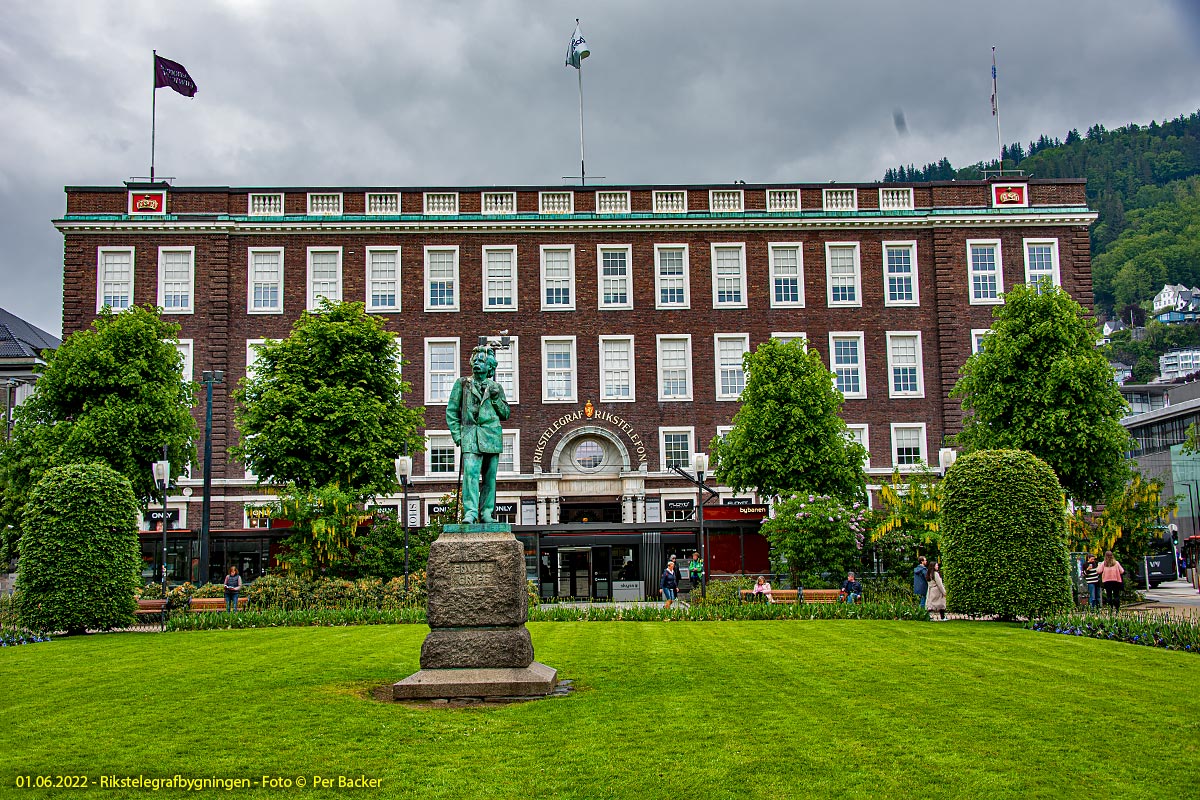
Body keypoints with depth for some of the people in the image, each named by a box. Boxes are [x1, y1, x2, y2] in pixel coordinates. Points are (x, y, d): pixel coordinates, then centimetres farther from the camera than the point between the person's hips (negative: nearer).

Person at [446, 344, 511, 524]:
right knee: (471, 472, -17)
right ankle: (470, 512, -21)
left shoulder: (496, 388, 15)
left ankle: (486, 513, 11)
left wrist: (496, 398, 0)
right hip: (470, 434, -2)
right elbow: (451, 411, 10)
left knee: (490, 476, 4)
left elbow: (505, 415, 16)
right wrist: (456, 434, 0)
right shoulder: (462, 384, 10)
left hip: (492, 435, 3)